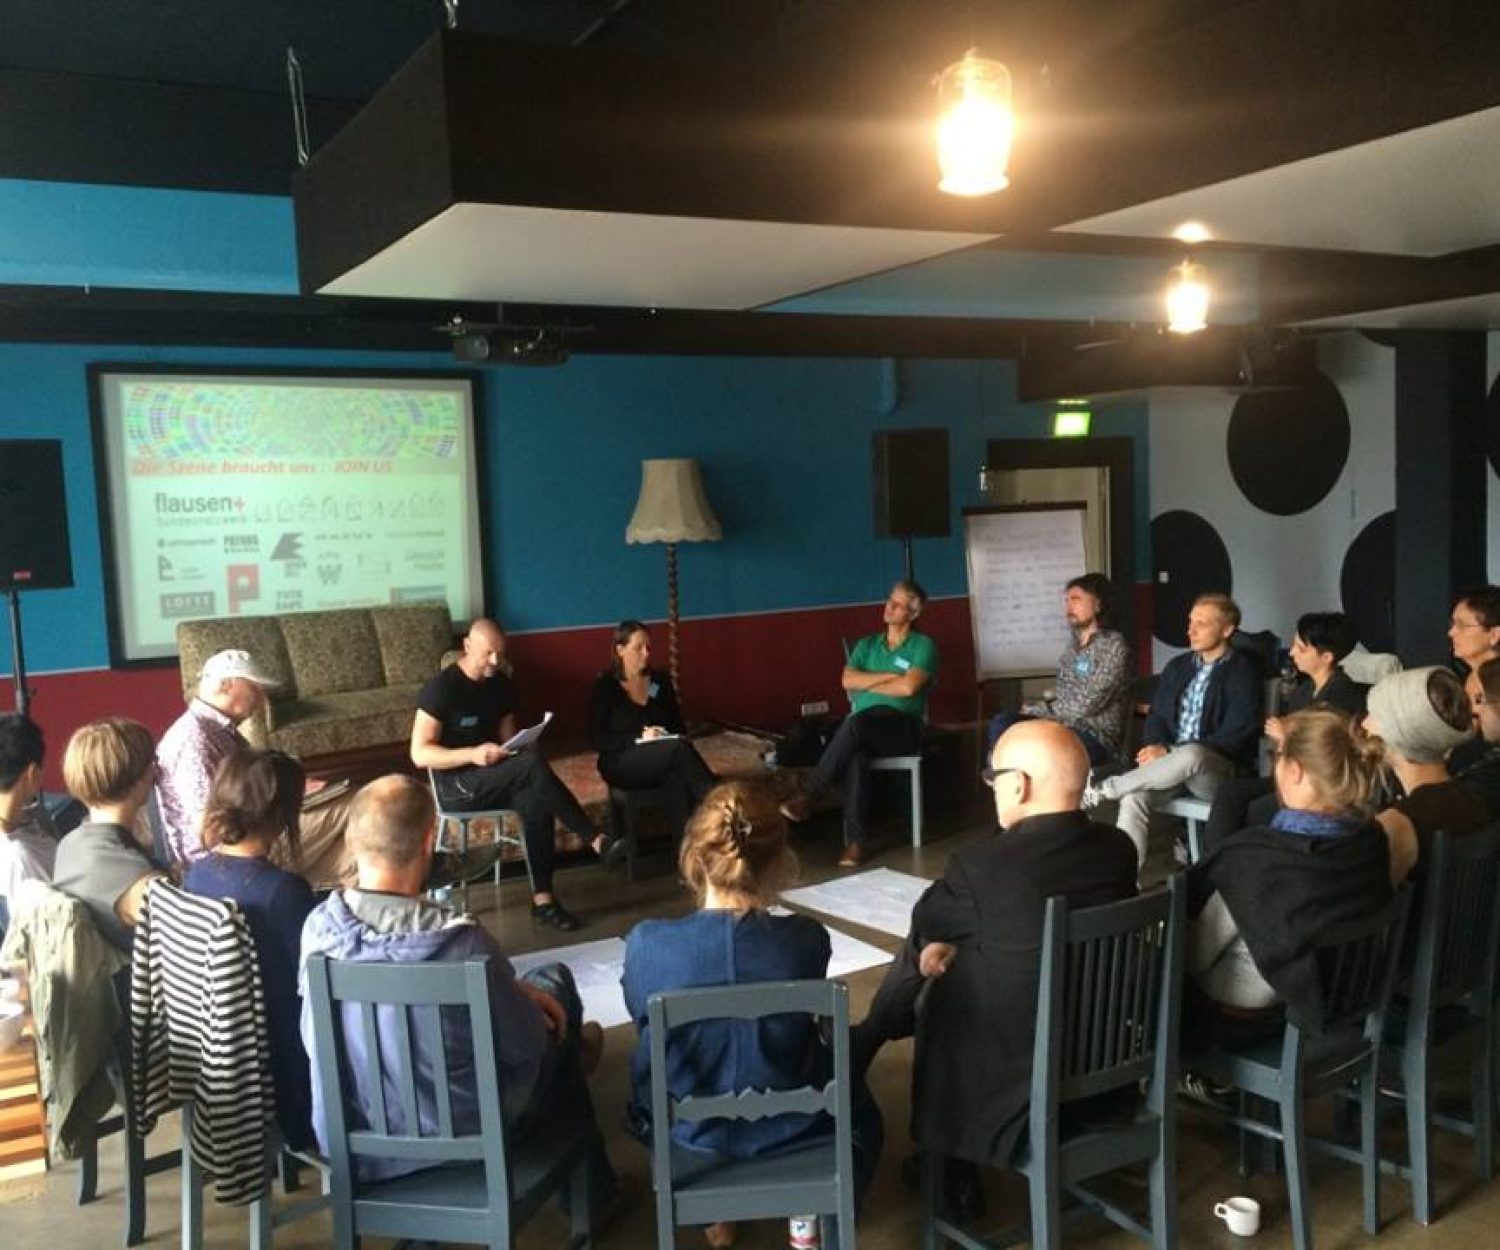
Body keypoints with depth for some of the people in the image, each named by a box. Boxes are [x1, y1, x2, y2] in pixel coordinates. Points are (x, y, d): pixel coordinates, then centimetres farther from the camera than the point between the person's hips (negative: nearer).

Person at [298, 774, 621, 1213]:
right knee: (554, 981, 18)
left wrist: (510, 989, 5)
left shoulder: (319, 927, -15)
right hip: (458, 1135, -5)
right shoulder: (461, 941, -31)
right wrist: (524, 993, 6)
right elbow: (524, 1046, -16)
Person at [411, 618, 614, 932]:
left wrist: (517, 750, -10)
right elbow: (419, 754, -16)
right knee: (533, 764, -31)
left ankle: (542, 900, -25)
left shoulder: (502, 684, 7)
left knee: (535, 799, -29)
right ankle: (595, 840, -25)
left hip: (495, 781, 6)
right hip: (457, 787, -6)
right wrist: (472, 754, -30)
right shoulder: (440, 688, -13)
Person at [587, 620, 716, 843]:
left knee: (676, 775, -36)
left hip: (664, 758, 4)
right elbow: (598, 741, -9)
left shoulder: (661, 681, 10)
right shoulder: (604, 687, -4)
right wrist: (639, 738, -21)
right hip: (621, 762, -4)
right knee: (679, 748, -34)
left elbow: (678, 725, 16)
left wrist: (666, 737, -8)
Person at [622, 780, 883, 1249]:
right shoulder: (806, 939, -24)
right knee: (858, 1109, 35)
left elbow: (646, 1027, -4)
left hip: (688, 1132, 0)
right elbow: (805, 1026, -2)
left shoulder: (646, 944, -25)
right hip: (789, 1128, 1)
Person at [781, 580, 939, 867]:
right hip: (864, 727, 3)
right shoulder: (867, 644, 21)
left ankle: (807, 796, -31)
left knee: (857, 723, -36)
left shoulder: (923, 646, 6)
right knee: (855, 756, -35)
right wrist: (889, 676, -4)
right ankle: (856, 841, -37)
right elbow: (848, 681, 4)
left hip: (902, 727, -3)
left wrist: (867, 684, 2)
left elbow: (908, 687, -11)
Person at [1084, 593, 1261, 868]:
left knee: (1190, 755, -39)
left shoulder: (1242, 673, -3)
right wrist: (1155, 747, -8)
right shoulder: (1177, 667, 16)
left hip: (1218, 771, -5)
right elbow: (1157, 716, 17)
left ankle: (1102, 789, -27)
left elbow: (1233, 737, -11)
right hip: (1169, 763, 5)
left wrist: (1170, 752, -18)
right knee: (1134, 799, -27)